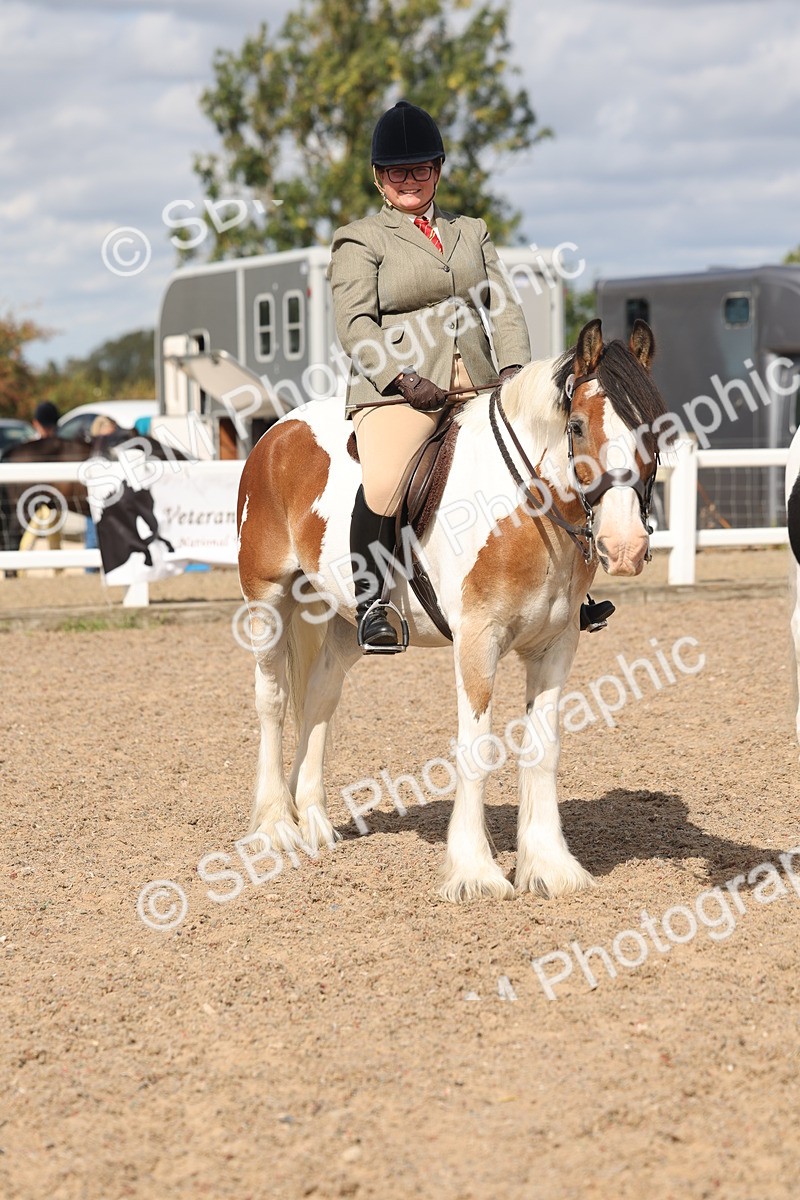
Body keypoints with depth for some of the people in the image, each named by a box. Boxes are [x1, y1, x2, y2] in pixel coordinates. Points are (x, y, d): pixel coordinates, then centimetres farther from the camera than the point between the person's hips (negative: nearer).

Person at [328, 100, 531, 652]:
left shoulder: (473, 232, 24)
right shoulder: (360, 239, 10)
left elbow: (504, 307, 16)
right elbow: (356, 322, -3)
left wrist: (515, 369, -4)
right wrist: (405, 378, -17)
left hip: (477, 382, 5)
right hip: (398, 386, -5)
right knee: (385, 481, -32)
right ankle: (370, 604, -20)